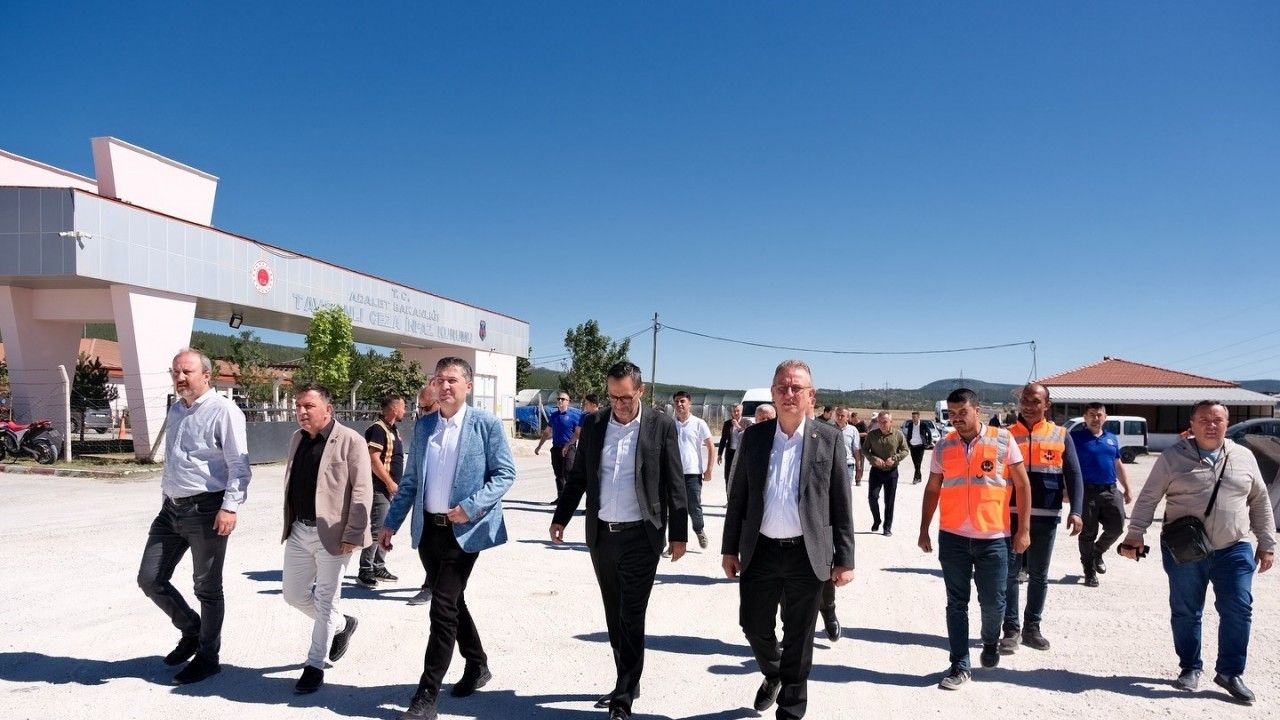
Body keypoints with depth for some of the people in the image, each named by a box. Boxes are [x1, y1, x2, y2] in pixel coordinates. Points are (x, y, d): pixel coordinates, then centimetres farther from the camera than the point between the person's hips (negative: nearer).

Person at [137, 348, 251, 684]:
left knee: (207, 588, 5)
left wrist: (230, 507, -23)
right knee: (150, 579, 9)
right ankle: (191, 631, 31)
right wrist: (167, 497, 23)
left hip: (206, 509, -8)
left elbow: (239, 465, -16)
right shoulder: (175, 410, 14)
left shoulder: (223, 411, -12)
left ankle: (207, 657, 21)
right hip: (171, 508, 8)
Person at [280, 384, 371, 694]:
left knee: (325, 601, 3)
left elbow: (362, 491, -15)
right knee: (294, 594, 15)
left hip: (331, 534, -7)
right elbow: (291, 482, 18)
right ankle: (342, 625, 38)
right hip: (298, 531, 8)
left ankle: (315, 666, 18)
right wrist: (288, 523, 17)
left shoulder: (350, 441, -14)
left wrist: (353, 535, -19)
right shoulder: (297, 438, 9)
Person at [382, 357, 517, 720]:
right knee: (451, 602, 16)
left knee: (443, 607, -7)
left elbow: (505, 473, -8)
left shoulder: (486, 424, -7)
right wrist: (391, 523, 8)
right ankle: (477, 665, 36)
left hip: (464, 530, -6)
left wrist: (470, 506, -18)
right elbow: (410, 480, 12)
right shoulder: (422, 425, 8)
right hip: (428, 528, 6)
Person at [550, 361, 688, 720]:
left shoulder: (661, 426, -6)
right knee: (615, 616, 15)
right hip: (601, 535, 4)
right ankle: (627, 683, 31)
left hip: (641, 536, -4)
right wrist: (560, 517, 8)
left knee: (631, 618, -3)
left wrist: (678, 534, -3)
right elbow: (578, 476, 11)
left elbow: (675, 484, -3)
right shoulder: (593, 425, 4)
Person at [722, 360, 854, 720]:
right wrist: (730, 548, 5)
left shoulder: (829, 439, -3)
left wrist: (845, 559, -5)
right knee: (755, 627, 11)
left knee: (798, 639, 9)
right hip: (760, 552, 2)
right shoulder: (754, 436, 3)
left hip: (807, 555, -2)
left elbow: (841, 504, -2)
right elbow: (738, 497, 7)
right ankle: (773, 675, 43)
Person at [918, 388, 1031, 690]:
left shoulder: (1003, 440, -3)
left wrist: (1024, 529, -2)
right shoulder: (943, 447, 4)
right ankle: (959, 665, 14)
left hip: (993, 538, -1)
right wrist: (924, 530, 9)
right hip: (953, 538, 2)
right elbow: (932, 490, 11)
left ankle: (990, 642, 39)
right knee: (956, 603, 5)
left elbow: (1022, 485, 1)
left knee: (993, 601, 8)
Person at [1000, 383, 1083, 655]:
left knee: (1039, 575, 10)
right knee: (1009, 573, 0)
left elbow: (1073, 475, 1)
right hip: (1011, 515, -1)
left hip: (1045, 517, 1)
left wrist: (1075, 511, -11)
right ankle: (1011, 629, 8)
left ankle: (1032, 627, 23)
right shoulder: (1007, 435, 3)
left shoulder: (1061, 436, 5)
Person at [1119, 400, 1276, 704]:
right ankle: (1190, 668, 23)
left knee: (1238, 611, -2)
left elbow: (1260, 502, 13)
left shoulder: (1244, 457, 6)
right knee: (1185, 612, 7)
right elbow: (1148, 498, -2)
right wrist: (1135, 534, -10)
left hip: (1233, 550, 2)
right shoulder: (1173, 457, -3)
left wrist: (1267, 543, 11)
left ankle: (1230, 672, 13)